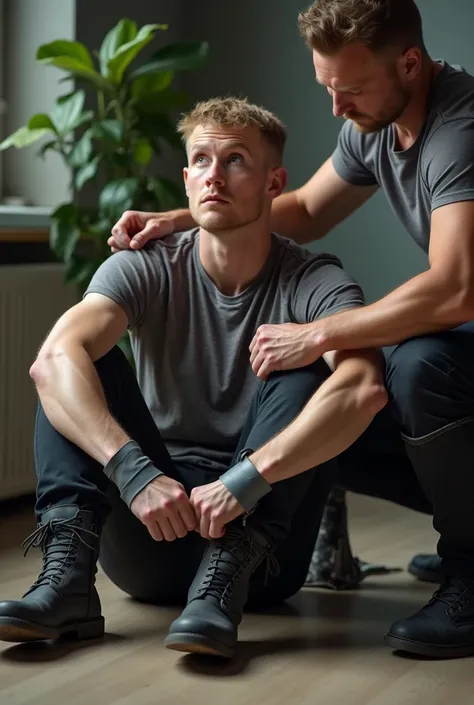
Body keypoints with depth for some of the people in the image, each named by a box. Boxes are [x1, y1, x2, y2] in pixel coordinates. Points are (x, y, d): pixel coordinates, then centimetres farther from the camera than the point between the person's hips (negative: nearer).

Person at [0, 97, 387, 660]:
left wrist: (243, 482, -39)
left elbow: (364, 389, -30)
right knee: (80, 368, -14)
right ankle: (67, 576, -30)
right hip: (152, 529, 2)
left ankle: (223, 582, -33)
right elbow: (53, 360, -23)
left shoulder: (313, 283, -8)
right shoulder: (146, 270, -3)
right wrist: (136, 473, -37)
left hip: (262, 542, -1)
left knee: (305, 367, -21)